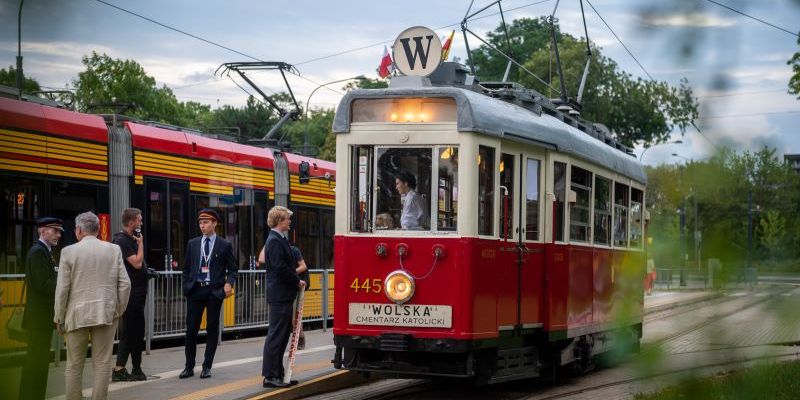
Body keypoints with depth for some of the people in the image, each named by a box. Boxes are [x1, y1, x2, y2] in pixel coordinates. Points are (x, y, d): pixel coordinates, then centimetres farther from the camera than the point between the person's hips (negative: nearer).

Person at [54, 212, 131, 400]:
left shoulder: (69, 251, -3)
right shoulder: (114, 250, 3)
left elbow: (62, 289, -4)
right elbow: (125, 284, 0)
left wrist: (59, 319, 4)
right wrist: (118, 311, 10)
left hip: (77, 315, -1)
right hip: (106, 314, 1)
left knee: (74, 365, 7)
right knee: (102, 363, 4)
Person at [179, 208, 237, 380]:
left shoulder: (225, 245, 3)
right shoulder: (193, 244, 10)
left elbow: (232, 269, 5)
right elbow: (186, 268, 13)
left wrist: (229, 283, -13)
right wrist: (186, 287, 4)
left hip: (214, 291, -2)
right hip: (195, 289, 2)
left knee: (212, 329, 3)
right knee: (191, 329, 0)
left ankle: (207, 367, 11)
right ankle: (189, 367, 8)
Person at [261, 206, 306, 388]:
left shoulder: (280, 240, 17)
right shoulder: (274, 241, -15)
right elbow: (280, 267, -22)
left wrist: (295, 281, 6)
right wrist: (297, 281, -11)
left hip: (284, 295, 10)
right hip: (279, 296, -10)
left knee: (282, 336, 14)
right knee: (276, 335, -7)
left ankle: (278, 374, 19)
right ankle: (270, 376, -4)